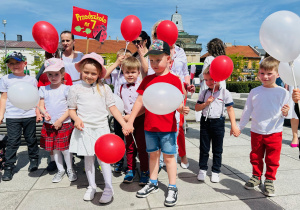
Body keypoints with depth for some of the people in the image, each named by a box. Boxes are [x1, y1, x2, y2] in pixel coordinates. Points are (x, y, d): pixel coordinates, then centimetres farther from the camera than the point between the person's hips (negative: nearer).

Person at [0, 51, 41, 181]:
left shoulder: (31, 80, 6)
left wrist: (38, 112, 3)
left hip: (29, 115, 1)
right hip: (12, 116, 0)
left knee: (31, 139, 9)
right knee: (13, 141, 1)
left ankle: (33, 159, 28)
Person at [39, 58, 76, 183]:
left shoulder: (66, 89, -6)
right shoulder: (44, 89, 5)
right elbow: (41, 105, 8)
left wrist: (60, 120, -13)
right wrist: (45, 113, -14)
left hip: (64, 124, -4)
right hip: (49, 124, 4)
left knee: (65, 148, 1)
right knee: (54, 149, 12)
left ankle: (70, 169, 24)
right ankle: (60, 170, 30)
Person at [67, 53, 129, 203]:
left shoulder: (104, 88, 3)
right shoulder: (75, 89, 2)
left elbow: (112, 107, 2)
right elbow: (72, 109, 8)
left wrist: (124, 124, -6)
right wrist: (77, 119, -13)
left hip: (101, 128, 0)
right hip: (85, 129, 1)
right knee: (88, 158, 10)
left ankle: (108, 188, 12)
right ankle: (91, 186, 28)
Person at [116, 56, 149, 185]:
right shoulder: (121, 88, 6)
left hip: (140, 120, -4)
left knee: (141, 147, 3)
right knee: (129, 147, 13)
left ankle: (144, 171, 19)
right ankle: (130, 170, 29)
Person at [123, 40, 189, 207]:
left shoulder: (174, 80, -6)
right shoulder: (147, 80, 6)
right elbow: (140, 101, 6)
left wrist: (182, 109, -31)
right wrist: (130, 121, 4)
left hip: (168, 127, -4)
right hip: (149, 126, 4)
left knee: (169, 156, 6)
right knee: (153, 154, 18)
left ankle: (173, 188, 22)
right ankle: (153, 183, 35)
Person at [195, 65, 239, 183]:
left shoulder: (225, 93, -3)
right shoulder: (204, 93, 4)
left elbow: (230, 109, -1)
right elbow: (197, 108, 4)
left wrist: (233, 125, -5)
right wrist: (206, 103, -14)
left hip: (218, 122, -2)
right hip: (205, 122, 2)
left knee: (217, 149, 9)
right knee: (204, 148, 10)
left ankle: (216, 171, 23)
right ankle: (202, 169, 24)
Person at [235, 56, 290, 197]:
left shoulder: (283, 92, -4)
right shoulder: (254, 92, 1)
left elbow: (285, 113, -1)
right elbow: (247, 111, 8)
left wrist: (285, 112, -24)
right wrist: (240, 126, 11)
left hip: (274, 132, -2)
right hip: (256, 131, 2)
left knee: (272, 159, 9)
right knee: (256, 157, 14)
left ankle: (269, 180, 28)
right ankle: (256, 177, 33)